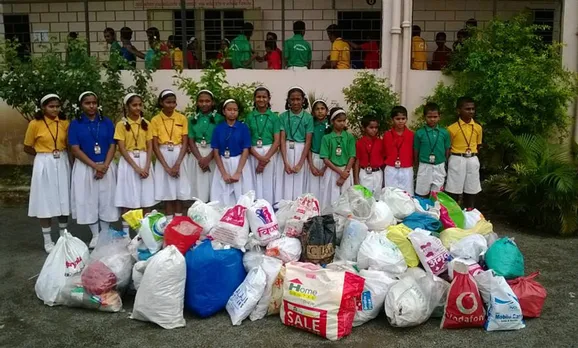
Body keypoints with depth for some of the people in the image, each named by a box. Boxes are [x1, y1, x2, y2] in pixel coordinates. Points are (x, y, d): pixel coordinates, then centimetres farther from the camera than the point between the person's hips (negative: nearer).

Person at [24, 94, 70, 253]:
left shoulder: (65, 123, 3)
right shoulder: (35, 124, -6)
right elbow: (27, 148, 2)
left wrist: (60, 155, 1)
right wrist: (44, 155, 4)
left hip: (62, 164, 3)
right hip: (44, 165, -3)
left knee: (63, 201, 9)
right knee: (46, 202, 2)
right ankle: (47, 240, 12)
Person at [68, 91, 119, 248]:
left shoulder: (107, 122, 2)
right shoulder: (75, 124, -2)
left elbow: (112, 146, -1)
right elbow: (75, 149, -8)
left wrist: (105, 166, -14)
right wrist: (95, 166, -15)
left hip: (106, 167, 1)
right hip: (85, 168, -1)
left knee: (106, 200, 5)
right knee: (88, 201, 4)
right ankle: (95, 236, 16)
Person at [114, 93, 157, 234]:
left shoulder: (146, 124, 8)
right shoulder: (121, 125, -2)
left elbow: (150, 147, 4)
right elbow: (122, 149, -8)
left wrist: (146, 166, -10)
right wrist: (136, 167, -16)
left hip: (144, 161, 3)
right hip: (128, 162, -3)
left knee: (146, 199, 3)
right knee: (127, 200, -1)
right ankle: (126, 232, 7)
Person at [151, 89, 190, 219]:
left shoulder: (182, 118, 1)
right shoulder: (155, 120, -1)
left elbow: (185, 143, -1)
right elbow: (155, 146, -4)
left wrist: (177, 164, -12)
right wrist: (166, 167, -12)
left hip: (179, 156, 1)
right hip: (163, 157, -1)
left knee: (180, 191, 3)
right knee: (167, 191, 2)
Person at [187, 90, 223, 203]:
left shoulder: (219, 119, 0)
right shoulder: (192, 119, 8)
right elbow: (191, 141, 4)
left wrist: (208, 158, -14)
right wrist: (200, 158, -10)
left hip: (213, 155, -2)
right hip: (196, 155, 2)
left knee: (212, 185, -3)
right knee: (198, 186, 1)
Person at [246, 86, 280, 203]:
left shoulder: (274, 117, 4)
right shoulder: (249, 117, 6)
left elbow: (277, 141, -2)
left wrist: (266, 158, -13)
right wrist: (259, 157, -12)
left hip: (270, 153, -1)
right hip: (254, 153, 1)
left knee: (268, 183, 2)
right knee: (255, 183, 1)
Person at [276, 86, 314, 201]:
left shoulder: (308, 118, 0)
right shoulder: (283, 116, 2)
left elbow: (308, 142, -3)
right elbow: (282, 140, -3)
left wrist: (300, 164, -11)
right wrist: (286, 162, -13)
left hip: (301, 152, -1)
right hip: (286, 151, 1)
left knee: (299, 185, 2)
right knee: (285, 184, 1)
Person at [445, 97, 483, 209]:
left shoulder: (478, 128, 5)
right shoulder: (452, 128, -7)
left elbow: (478, 146, 15)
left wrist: (472, 156, 5)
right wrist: (459, 157, -6)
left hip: (473, 161, 4)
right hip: (457, 160, -4)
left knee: (471, 190, 10)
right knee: (454, 190, 0)